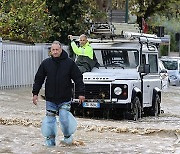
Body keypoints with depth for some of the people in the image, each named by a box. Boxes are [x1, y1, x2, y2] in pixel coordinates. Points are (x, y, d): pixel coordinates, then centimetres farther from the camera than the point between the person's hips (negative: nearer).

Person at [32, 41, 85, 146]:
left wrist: (81, 93, -2)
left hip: (65, 99, -2)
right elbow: (38, 79, 9)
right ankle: (50, 139, 16)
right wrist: (35, 93, 5)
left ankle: (68, 136, 14)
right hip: (50, 98, 2)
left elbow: (78, 78, 1)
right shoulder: (46, 63, 2)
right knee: (50, 118, 3)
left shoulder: (70, 63, -3)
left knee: (64, 117, -9)